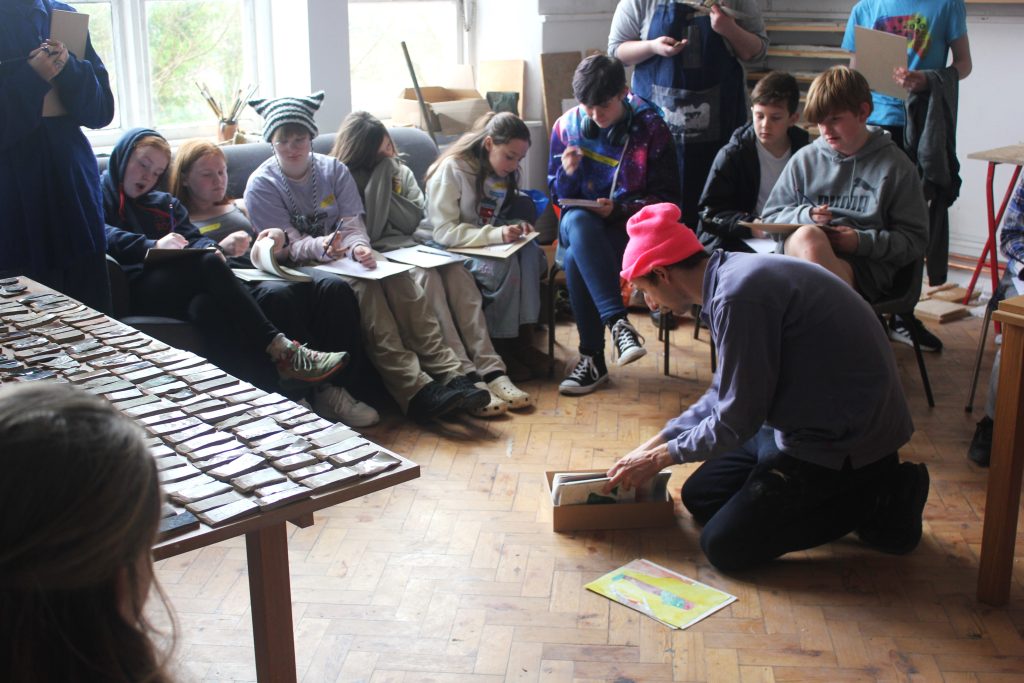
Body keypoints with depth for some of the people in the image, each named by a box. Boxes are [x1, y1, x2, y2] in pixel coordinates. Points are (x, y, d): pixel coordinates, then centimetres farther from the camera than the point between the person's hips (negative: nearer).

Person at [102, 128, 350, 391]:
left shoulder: (163, 203, 33)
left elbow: (193, 238, 16)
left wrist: (208, 248, -9)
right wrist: (152, 246, -21)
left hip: (174, 288, 5)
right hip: (132, 289, -5)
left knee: (206, 306, -32)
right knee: (208, 263, -30)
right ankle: (279, 350, -35)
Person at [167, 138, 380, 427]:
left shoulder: (240, 207, 34)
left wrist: (277, 238, 7)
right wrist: (220, 249, -14)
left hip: (268, 270, 5)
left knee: (336, 288, -26)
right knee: (278, 295, -40)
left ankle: (339, 386, -28)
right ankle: (317, 388, -34)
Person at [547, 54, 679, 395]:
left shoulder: (651, 129, -3)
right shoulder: (566, 126, 5)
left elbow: (667, 198, -3)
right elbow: (558, 194, 11)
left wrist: (619, 208, -18)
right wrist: (567, 173, -13)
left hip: (630, 228, -2)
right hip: (582, 226, 3)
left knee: (575, 259, -34)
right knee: (577, 221, -37)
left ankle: (593, 358, -26)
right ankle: (617, 322, -45)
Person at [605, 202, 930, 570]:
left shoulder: (739, 295, -26)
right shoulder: (731, 275, 6)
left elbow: (737, 419, -20)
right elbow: (724, 396, 16)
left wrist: (660, 457, -5)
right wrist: (656, 442, 14)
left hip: (842, 438, -10)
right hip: (814, 419, 10)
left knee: (723, 546, -8)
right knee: (699, 497, 16)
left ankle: (877, 502, 0)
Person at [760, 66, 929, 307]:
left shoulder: (895, 165, 10)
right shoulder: (804, 160, 17)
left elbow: (915, 239, 7)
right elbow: (771, 217, 18)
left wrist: (862, 241, -10)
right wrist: (805, 217, -4)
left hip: (867, 263, -2)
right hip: (798, 250, 2)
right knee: (809, 234, -35)